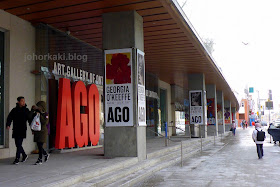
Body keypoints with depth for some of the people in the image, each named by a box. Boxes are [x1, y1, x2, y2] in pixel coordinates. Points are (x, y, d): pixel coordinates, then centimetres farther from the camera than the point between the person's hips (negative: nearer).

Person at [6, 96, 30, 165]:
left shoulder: (26, 110, 4)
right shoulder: (14, 110, 6)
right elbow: (9, 118, -2)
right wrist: (8, 125, -20)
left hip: (22, 130, -3)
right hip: (15, 130, 3)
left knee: (19, 144, -9)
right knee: (17, 144, 10)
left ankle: (17, 159, -4)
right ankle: (24, 155, 30)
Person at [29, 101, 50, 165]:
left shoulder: (45, 114, -6)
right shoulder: (35, 113, 7)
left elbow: (45, 122, -20)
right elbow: (30, 117, -8)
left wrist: (40, 115, -22)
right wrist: (32, 110, -16)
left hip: (43, 132, -6)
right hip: (36, 132, 6)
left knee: (40, 146, -7)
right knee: (39, 146, 11)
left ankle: (40, 160, 1)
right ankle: (46, 155, 34)